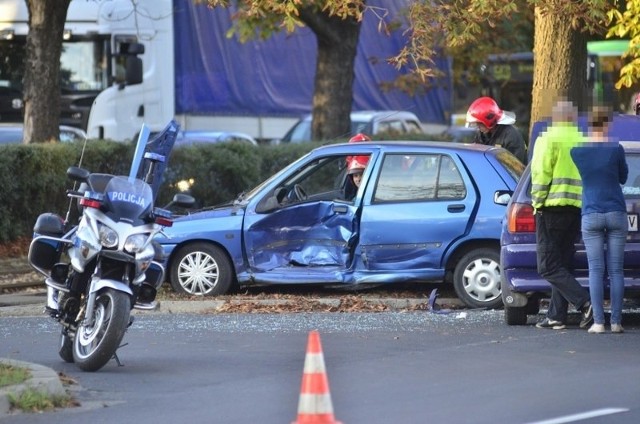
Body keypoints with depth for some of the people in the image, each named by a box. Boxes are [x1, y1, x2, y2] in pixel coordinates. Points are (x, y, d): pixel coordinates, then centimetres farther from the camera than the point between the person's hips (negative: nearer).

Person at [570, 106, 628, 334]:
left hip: (591, 216, 1)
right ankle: (616, 321, 2)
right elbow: (623, 177, 9)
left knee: (596, 270, 1)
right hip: (616, 213, -1)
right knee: (616, 270, 4)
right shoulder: (616, 149, -6)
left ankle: (598, 322, -6)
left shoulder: (576, 152, -2)